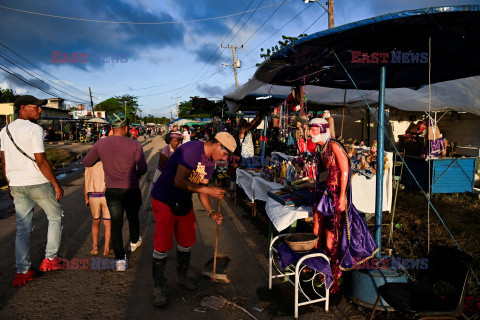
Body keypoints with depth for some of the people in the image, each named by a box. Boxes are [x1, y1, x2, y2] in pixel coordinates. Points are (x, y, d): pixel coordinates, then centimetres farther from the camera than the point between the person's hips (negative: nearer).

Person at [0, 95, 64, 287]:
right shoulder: (34, 129, -13)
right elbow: (41, 162, -16)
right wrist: (56, 184, -10)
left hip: (16, 185, 7)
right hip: (37, 183, -7)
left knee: (23, 229, 12)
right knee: (55, 217, 14)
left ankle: (21, 272, 13)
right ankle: (50, 259, 17)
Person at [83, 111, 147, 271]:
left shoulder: (100, 144, -3)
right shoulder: (135, 145, -12)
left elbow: (86, 162, 7)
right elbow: (142, 168, -15)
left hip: (111, 191, 2)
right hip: (131, 190, -1)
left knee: (116, 223, 8)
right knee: (133, 217, 23)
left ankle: (120, 259, 4)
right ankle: (134, 242, 48)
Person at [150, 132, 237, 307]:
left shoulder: (210, 161, 2)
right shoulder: (192, 149, -26)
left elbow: (201, 187, 7)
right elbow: (178, 182, -32)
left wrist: (211, 211, -7)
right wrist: (209, 190, -30)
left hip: (184, 202, 8)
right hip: (164, 201, -8)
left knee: (186, 242, 15)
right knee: (162, 245, -4)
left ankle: (181, 277, 37)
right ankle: (158, 287, 14)